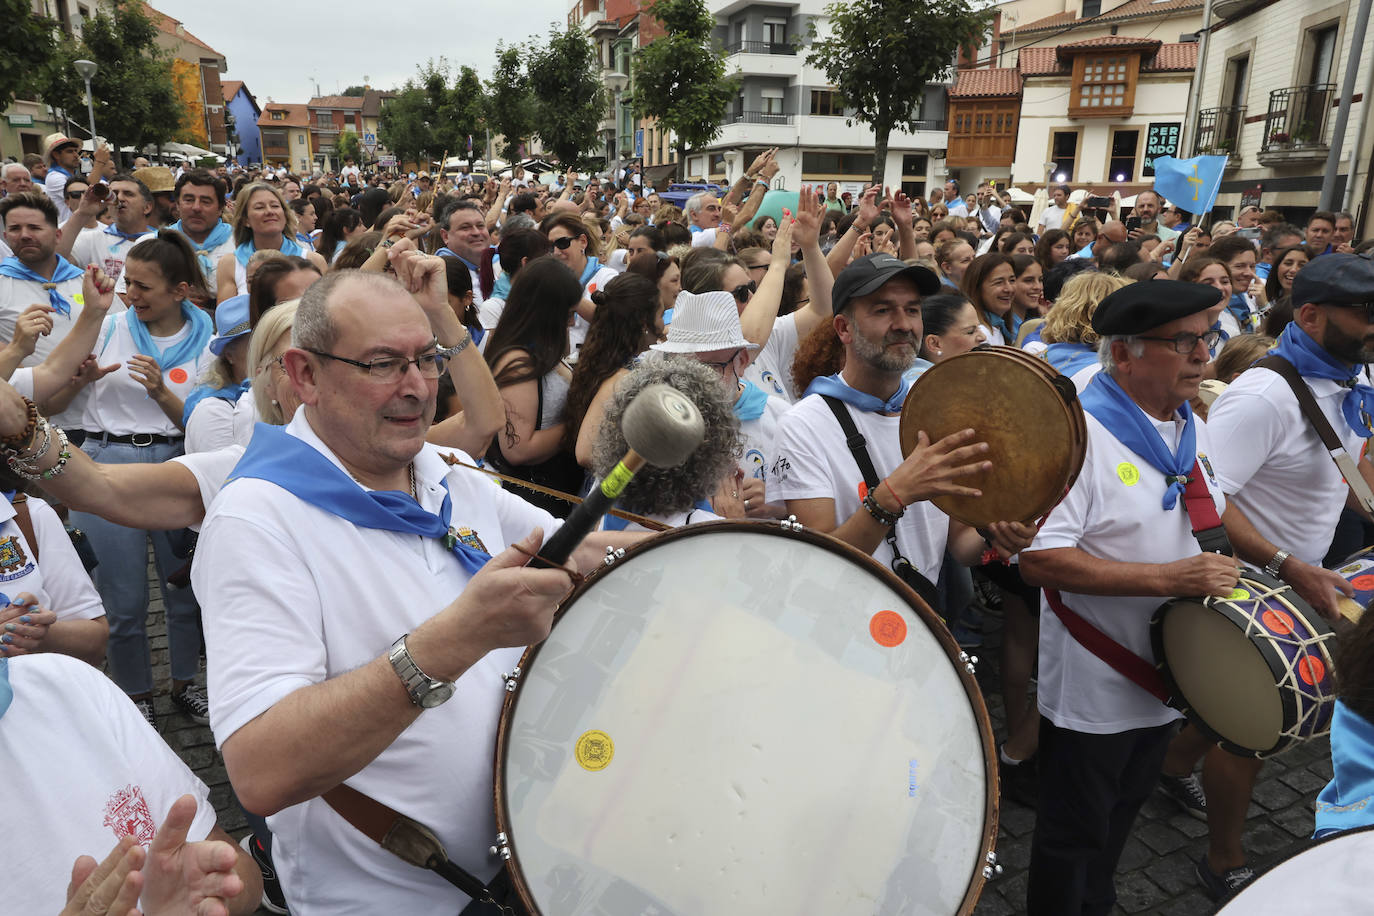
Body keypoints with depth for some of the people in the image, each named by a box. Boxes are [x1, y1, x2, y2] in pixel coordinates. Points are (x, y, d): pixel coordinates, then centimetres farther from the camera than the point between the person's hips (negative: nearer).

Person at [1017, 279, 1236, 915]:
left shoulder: (1191, 428, 4)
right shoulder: (1077, 432, -23)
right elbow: (1038, 558, -30)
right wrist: (1169, 578, -30)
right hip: (1092, 686, -8)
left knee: (1123, 812, 26)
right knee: (1073, 835, 10)